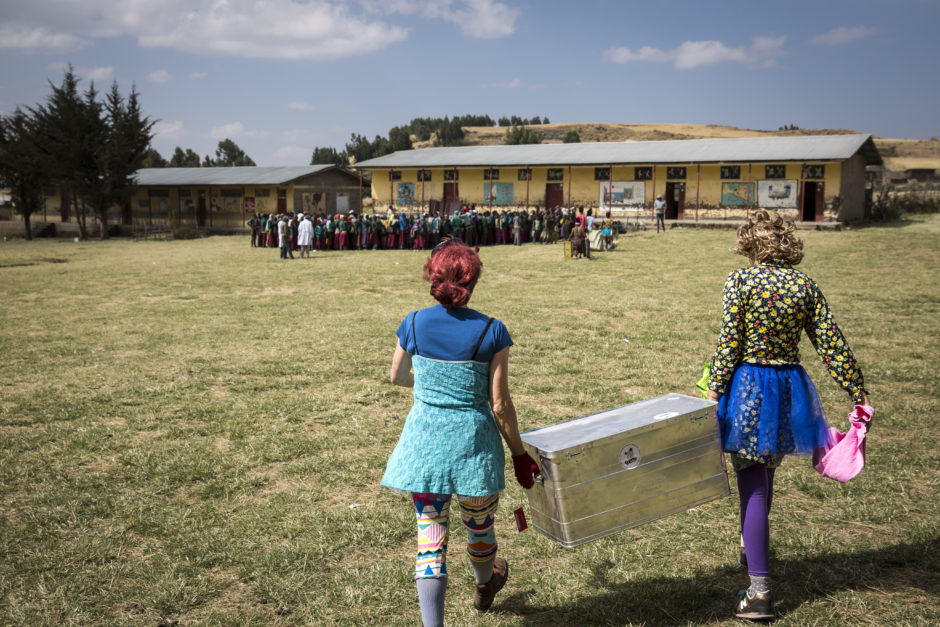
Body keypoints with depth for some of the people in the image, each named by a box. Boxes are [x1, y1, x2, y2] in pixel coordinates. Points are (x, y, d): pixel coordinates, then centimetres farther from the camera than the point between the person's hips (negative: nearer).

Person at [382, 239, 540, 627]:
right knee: (479, 527, 24)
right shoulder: (491, 332, -12)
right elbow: (500, 404, -10)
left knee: (430, 539, 8)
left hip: (424, 440, 1)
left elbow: (397, 377, 12)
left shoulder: (414, 324, -6)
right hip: (473, 441, -1)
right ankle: (485, 587, 53)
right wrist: (519, 454, 2)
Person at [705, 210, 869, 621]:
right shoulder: (805, 286, 1)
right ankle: (752, 547, 46)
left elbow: (728, 344, -14)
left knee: (752, 484, -2)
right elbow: (832, 345, 2)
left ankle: (759, 591, -4)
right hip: (789, 387, 5)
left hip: (747, 386, -5)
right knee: (764, 475, 25)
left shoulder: (740, 281, -10)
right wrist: (858, 392, 8)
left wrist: (714, 393, -6)